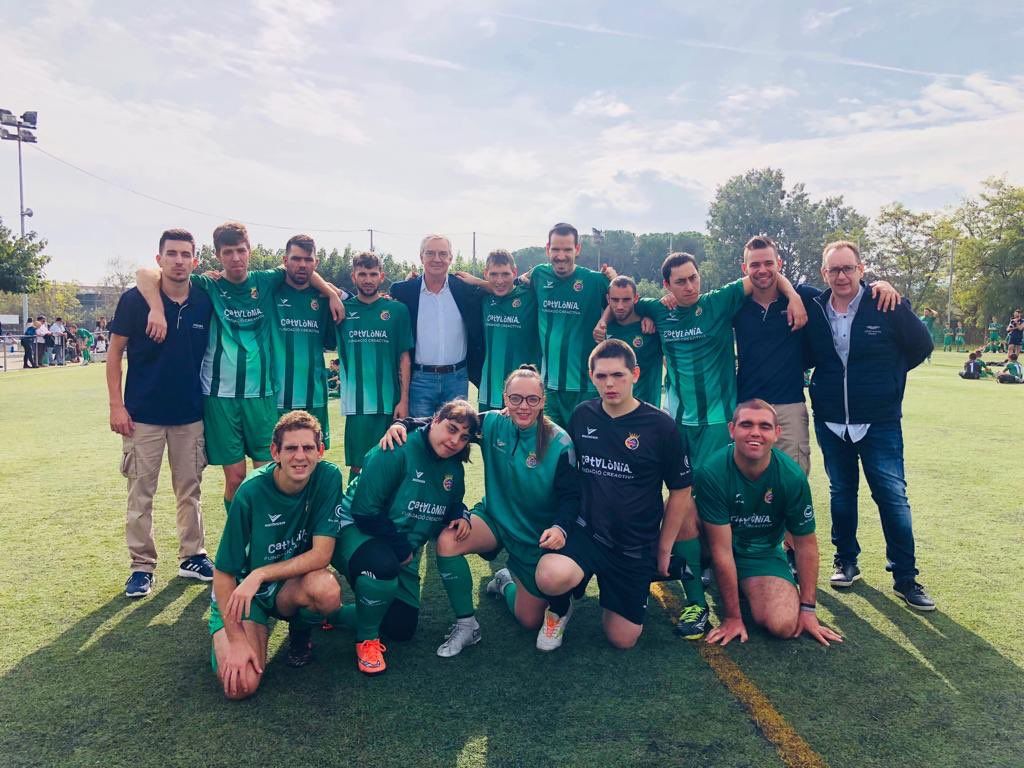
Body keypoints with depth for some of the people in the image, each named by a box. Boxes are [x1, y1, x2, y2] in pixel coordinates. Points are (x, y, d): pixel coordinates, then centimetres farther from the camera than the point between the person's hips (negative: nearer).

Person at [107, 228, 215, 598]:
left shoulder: (205, 301, -1)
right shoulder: (134, 299, -7)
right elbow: (115, 352, -2)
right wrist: (116, 405, -8)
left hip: (191, 415, 2)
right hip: (143, 415, -2)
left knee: (190, 490, 12)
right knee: (140, 494, 6)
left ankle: (192, 557, 26)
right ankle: (142, 565, 19)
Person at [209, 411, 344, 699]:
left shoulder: (328, 478, -17)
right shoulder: (251, 492, -22)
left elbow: (321, 554, -18)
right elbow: (224, 573, -15)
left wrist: (260, 575, -28)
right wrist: (237, 641, -20)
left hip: (292, 583, 2)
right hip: (243, 590, -1)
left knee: (327, 589, -34)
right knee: (241, 684, -22)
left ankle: (301, 632, 3)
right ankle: (225, 639, 14)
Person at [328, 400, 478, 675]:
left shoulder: (453, 468, 0)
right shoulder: (398, 451, -23)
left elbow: (453, 503, 18)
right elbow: (364, 510, -26)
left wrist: (460, 515, -8)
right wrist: (401, 549, -21)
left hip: (404, 553, 8)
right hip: (357, 532, -8)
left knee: (402, 629, 6)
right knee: (383, 564, -42)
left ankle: (336, 615, 30)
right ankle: (366, 639, -13)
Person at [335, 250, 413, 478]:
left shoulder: (397, 310, 3)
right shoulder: (343, 308, 6)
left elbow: (404, 358, 2)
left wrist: (404, 399, -3)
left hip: (390, 401, 0)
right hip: (356, 402, 1)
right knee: (357, 466, 5)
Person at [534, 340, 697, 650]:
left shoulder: (660, 426, -10)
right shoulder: (581, 416, -1)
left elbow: (680, 491, -1)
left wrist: (664, 548, 3)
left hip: (636, 545, 0)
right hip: (586, 531, 1)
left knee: (623, 639, 5)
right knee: (551, 577, -32)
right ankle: (560, 609, 6)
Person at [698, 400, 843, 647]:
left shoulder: (792, 476, -18)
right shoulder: (711, 472, -27)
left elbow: (806, 543, -4)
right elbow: (721, 549, -23)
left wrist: (808, 609, -4)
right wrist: (732, 617, -18)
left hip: (763, 554, 2)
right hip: (720, 553, -2)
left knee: (783, 625, -24)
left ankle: (747, 589, 12)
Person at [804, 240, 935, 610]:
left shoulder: (889, 306, -9)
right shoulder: (814, 312, -1)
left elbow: (921, 345, 3)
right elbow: (805, 358, 13)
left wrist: (888, 374, 7)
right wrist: (825, 382, 0)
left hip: (880, 422, -2)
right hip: (830, 423, 3)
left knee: (893, 497, 1)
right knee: (841, 493, 14)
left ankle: (905, 577, 13)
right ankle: (846, 562, 30)